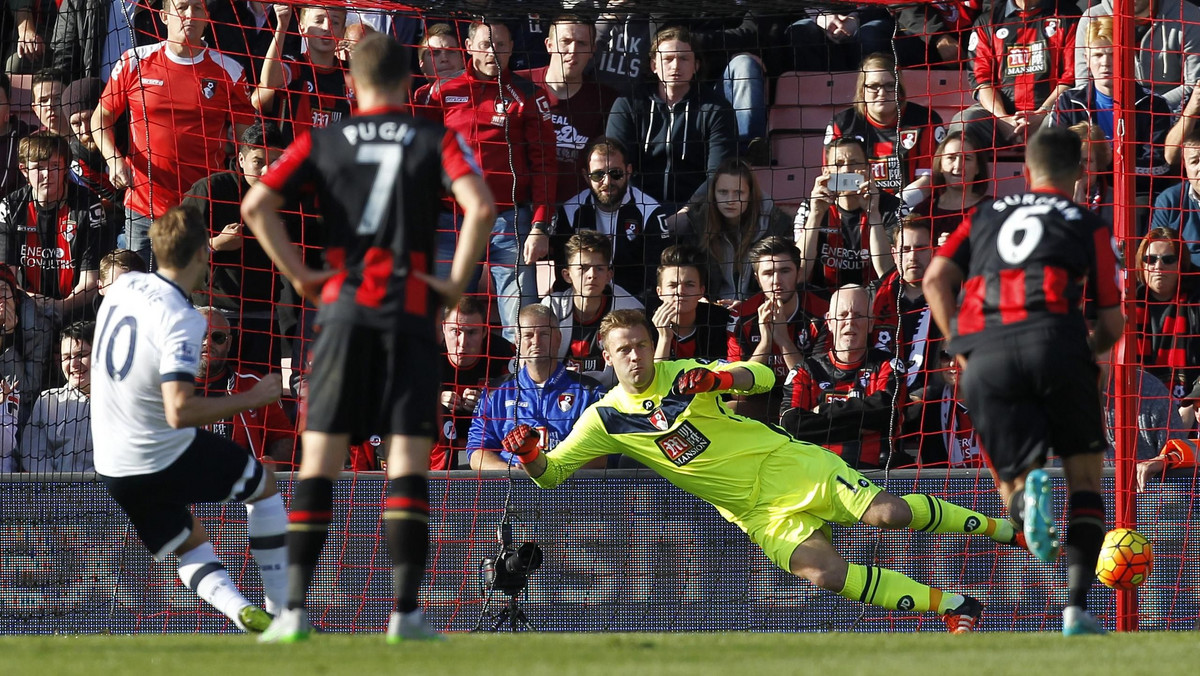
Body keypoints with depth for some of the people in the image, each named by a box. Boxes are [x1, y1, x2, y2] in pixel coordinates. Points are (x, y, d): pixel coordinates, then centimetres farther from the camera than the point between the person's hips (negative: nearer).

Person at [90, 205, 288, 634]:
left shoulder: (125, 285, -3)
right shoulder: (182, 321, -24)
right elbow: (179, 411, -33)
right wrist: (252, 398, -24)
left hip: (113, 469, 6)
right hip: (169, 459, -6)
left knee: (190, 544, 24)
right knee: (265, 485, 20)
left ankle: (236, 607, -4)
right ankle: (281, 608, 19)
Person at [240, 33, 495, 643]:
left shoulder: (322, 142, 9)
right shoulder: (435, 141, 5)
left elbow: (256, 206, -3)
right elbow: (481, 207, -12)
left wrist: (296, 273, 3)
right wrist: (457, 282, -4)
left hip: (343, 310, 1)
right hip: (410, 312, -1)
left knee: (319, 457, 4)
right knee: (407, 460, 0)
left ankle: (295, 608, -3)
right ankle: (405, 611, -8)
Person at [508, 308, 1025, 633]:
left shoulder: (682, 374, -2)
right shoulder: (605, 418, 1)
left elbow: (762, 376, -5)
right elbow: (551, 473, 0)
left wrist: (717, 378, -26)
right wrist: (530, 455, -24)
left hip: (787, 464, -1)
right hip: (758, 511, 1)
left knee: (884, 511, -21)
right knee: (822, 572, -24)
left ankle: (999, 526, -1)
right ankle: (952, 606, -15)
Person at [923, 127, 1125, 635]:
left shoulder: (986, 217, 26)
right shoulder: (1089, 226, 18)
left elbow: (936, 279, 11)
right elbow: (1112, 322, 11)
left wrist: (958, 347, 16)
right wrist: (1091, 350, 31)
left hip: (985, 352, 2)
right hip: (1053, 339, -2)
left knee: (1012, 485, 7)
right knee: (1085, 476, 14)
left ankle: (1027, 490, -33)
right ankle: (1077, 607, 0)